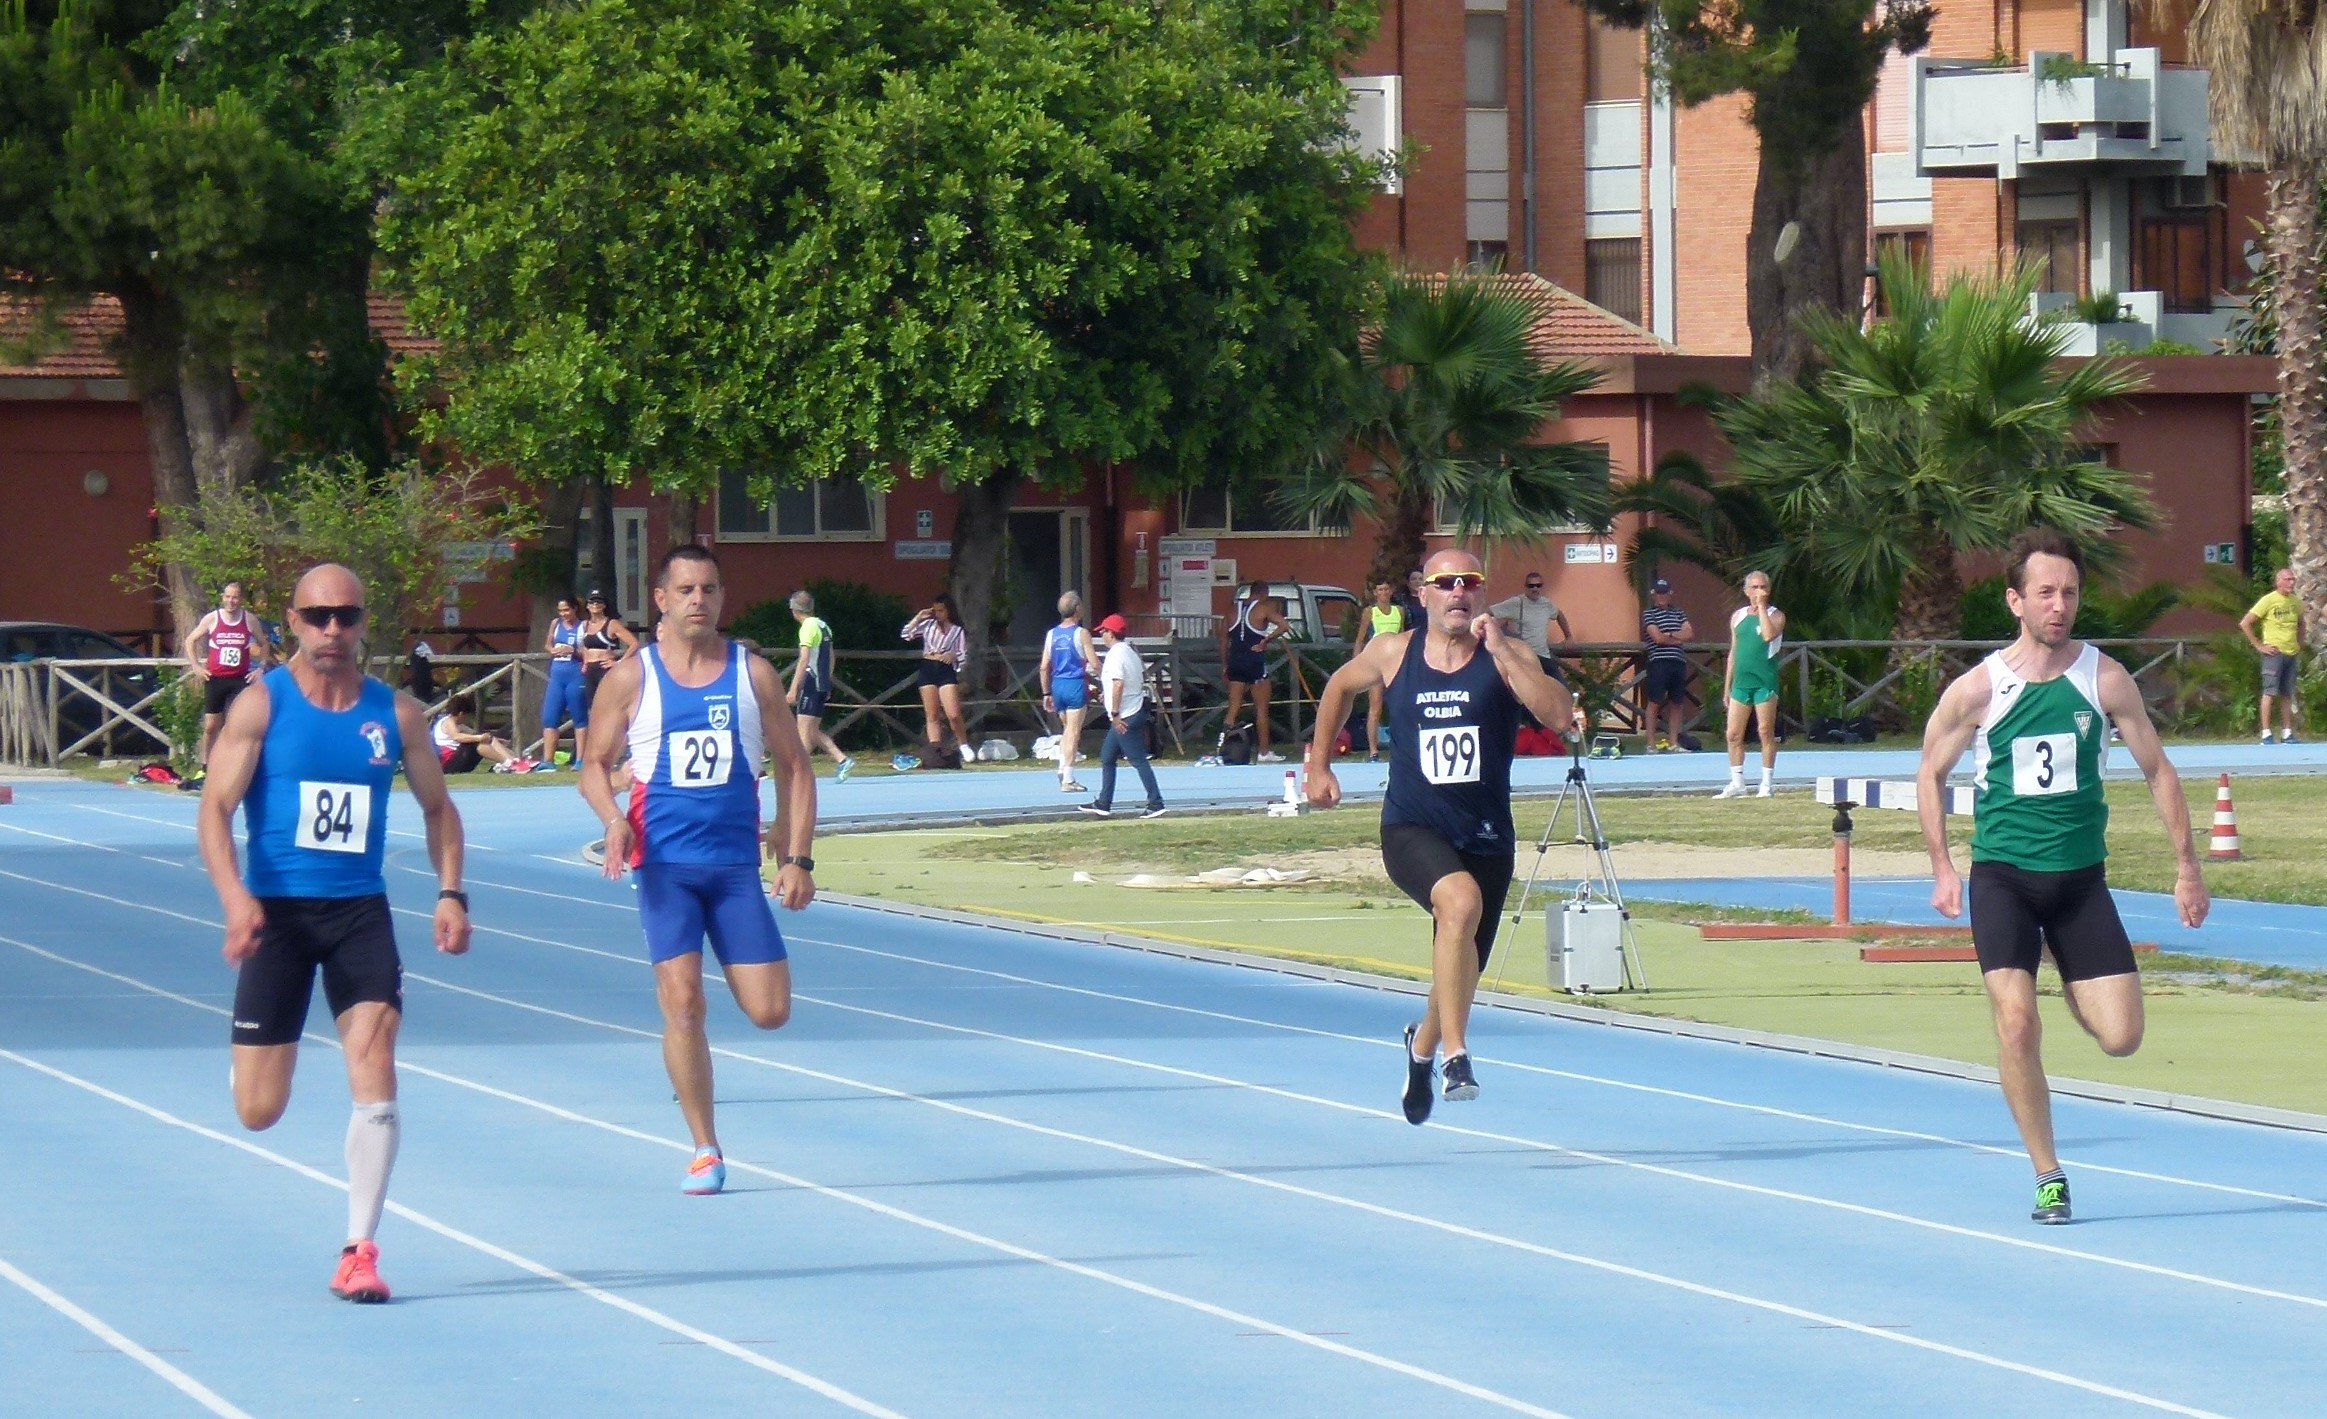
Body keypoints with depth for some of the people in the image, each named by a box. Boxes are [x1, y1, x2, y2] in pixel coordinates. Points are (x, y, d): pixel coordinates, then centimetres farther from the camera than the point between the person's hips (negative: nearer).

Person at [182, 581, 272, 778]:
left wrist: (261, 667, 4)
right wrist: (196, 666, 1)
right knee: (210, 726, 7)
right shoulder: (212, 619, -2)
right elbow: (190, 640, 8)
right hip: (215, 679, 1)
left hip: (240, 680, -1)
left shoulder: (250, 620, 0)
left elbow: (264, 644, 14)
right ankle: (204, 767, 20)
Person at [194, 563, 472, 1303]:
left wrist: (450, 892, 1)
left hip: (360, 911, 2)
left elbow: (437, 806, 15)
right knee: (258, 1112, 0)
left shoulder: (396, 713, 4)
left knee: (375, 1068, -15)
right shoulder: (262, 706, -5)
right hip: (279, 911, -2)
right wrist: (234, 895, -26)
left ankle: (359, 1250, -9)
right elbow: (215, 806, -10)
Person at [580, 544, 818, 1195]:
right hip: (665, 862, -1)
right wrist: (613, 819, -14)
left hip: (737, 861, 1)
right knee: (682, 1002, -10)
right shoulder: (631, 678, 2)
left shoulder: (753, 673, 5)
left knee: (770, 1011, -5)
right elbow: (595, 764, 7)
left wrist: (798, 858, 1)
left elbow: (794, 767, 9)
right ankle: (704, 1151, 1)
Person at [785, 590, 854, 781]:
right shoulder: (823, 626, 15)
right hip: (823, 684, 9)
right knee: (813, 730, 13)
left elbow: (804, 660, -19)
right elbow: (830, 658, 21)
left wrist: (793, 688, -20)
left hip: (811, 684, -9)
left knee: (805, 729, -7)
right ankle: (842, 760, 4)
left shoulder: (809, 627, -12)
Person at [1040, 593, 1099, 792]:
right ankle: (1068, 780, -4)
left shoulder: (1052, 634, 7)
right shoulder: (1081, 634, -8)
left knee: (1067, 729, 22)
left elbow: (1044, 667, 8)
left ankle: (1062, 767, 8)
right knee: (1073, 732, -2)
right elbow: (1094, 664, -11)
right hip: (1076, 685, -5)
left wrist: (1046, 694, 15)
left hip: (1058, 685, 5)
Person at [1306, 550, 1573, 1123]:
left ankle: (1422, 1044, 50)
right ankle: (1455, 1054, -31)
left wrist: (1500, 650, -25)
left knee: (1460, 968, 14)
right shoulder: (1393, 654, 0)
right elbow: (1340, 687, 21)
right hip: (1413, 830, -2)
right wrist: (1319, 765, 19)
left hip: (1486, 835, 2)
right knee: (1460, 900, -34)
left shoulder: (1506, 656, -5)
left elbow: (1561, 714, -22)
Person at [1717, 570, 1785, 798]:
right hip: (1741, 682, 5)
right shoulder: (1738, 616, 14)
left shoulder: (1775, 616, -1)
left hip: (1765, 682, -5)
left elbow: (1769, 635, -24)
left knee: (1766, 733, -3)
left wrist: (1762, 606, -16)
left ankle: (1766, 785, 3)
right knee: (1733, 734, 3)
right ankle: (1737, 784, 10)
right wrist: (1727, 686, 16)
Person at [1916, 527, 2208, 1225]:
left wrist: (2186, 867, 5)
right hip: (2002, 874, -2)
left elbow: (2157, 769, 7)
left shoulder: (2105, 680, -2)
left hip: (2081, 877, 2)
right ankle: (2047, 1175, -4)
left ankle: (2072, 989, 32)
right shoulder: (1977, 689, -5)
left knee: (2120, 1038, -4)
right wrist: (1942, 869, 5)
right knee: (2016, 1024, -17)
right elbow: (1931, 773, 9)